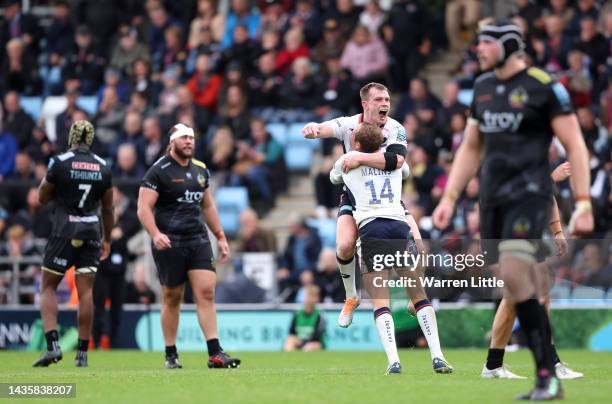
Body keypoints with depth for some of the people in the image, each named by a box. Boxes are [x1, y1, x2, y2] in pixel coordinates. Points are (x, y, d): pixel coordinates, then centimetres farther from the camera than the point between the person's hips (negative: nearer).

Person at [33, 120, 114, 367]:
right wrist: (107, 239, 24)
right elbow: (108, 208, 13)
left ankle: (53, 345, -8)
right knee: (86, 292, 3)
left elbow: (42, 198, 2)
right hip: (91, 234, 3)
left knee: (48, 287, 7)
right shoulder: (103, 167, 5)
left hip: (64, 233, -3)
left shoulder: (60, 163, -7)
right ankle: (82, 353, 3)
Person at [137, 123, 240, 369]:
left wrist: (221, 237, 22)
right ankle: (171, 356, 11)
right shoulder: (159, 171, -5)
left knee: (206, 293, -7)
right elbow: (144, 208, -10)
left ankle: (215, 353, -10)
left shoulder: (200, 170, 15)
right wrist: (155, 234, -25)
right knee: (172, 298, 2)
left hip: (198, 239, 5)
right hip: (169, 242, -5)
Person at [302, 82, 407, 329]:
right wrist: (312, 129, -52)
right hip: (354, 195, 0)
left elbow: (395, 160, -35)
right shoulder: (349, 125, -13)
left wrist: (360, 158, -41)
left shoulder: (395, 129, -17)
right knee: (345, 245, -22)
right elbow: (322, 129, -27)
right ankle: (351, 297, 6)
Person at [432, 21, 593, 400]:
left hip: (529, 194, -7)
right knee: (508, 291, 2)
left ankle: (548, 376, -17)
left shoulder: (544, 87, -6)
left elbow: (575, 146, -6)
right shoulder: (483, 87, 14)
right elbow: (471, 148, 23)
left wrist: (583, 205, -12)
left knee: (513, 274, -23)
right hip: (493, 198, 7)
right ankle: (548, 379, 9)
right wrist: (449, 198, 16)